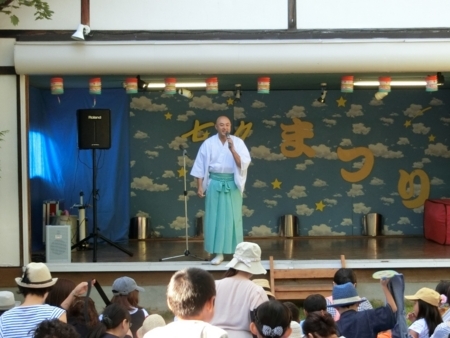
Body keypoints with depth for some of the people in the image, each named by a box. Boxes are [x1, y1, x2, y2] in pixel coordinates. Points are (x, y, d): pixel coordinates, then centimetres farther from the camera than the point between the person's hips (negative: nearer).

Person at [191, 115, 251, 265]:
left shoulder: (238, 142, -1)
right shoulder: (208, 143, 0)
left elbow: (244, 163, -10)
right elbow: (200, 166, 3)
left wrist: (232, 149, -21)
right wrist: (200, 186, -2)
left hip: (232, 184, 0)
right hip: (215, 184, 0)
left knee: (233, 217, 4)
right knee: (215, 218, 1)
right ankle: (219, 253, 8)